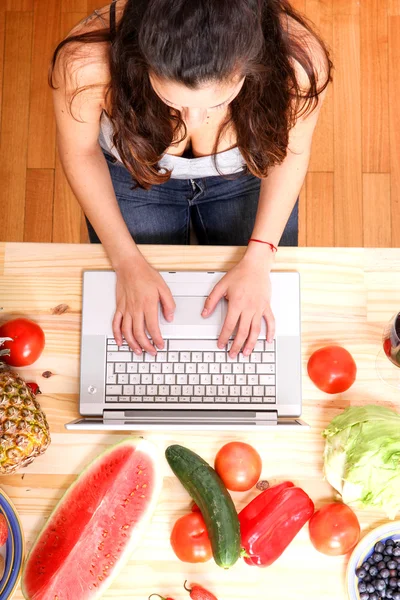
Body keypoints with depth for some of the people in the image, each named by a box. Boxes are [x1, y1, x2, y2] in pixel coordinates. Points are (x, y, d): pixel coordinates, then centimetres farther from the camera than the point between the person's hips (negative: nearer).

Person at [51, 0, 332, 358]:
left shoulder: (299, 62, -38)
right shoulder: (86, 61, -39)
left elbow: (291, 149, -15)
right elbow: (80, 151, -16)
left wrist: (258, 260, -18)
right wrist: (127, 261, -19)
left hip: (244, 176, 1)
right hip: (132, 176, 0)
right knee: (137, 329, 14)